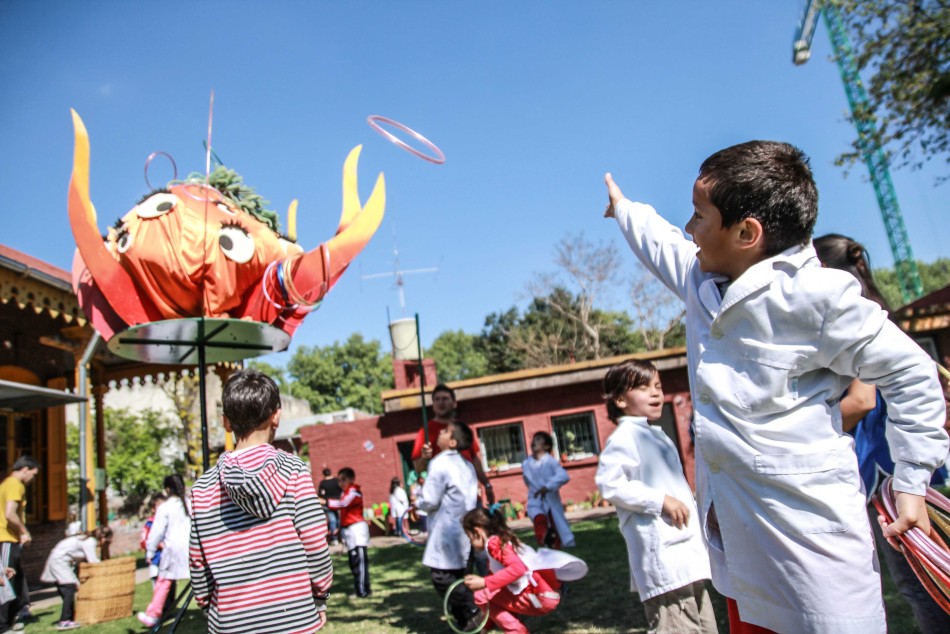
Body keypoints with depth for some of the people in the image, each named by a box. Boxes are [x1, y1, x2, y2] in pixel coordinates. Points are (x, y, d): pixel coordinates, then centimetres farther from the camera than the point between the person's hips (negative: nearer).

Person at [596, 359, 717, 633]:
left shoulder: (657, 435, 20)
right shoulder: (624, 437, -11)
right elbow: (609, 483, -23)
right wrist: (661, 501, -23)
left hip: (687, 551, 10)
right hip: (663, 556, -10)